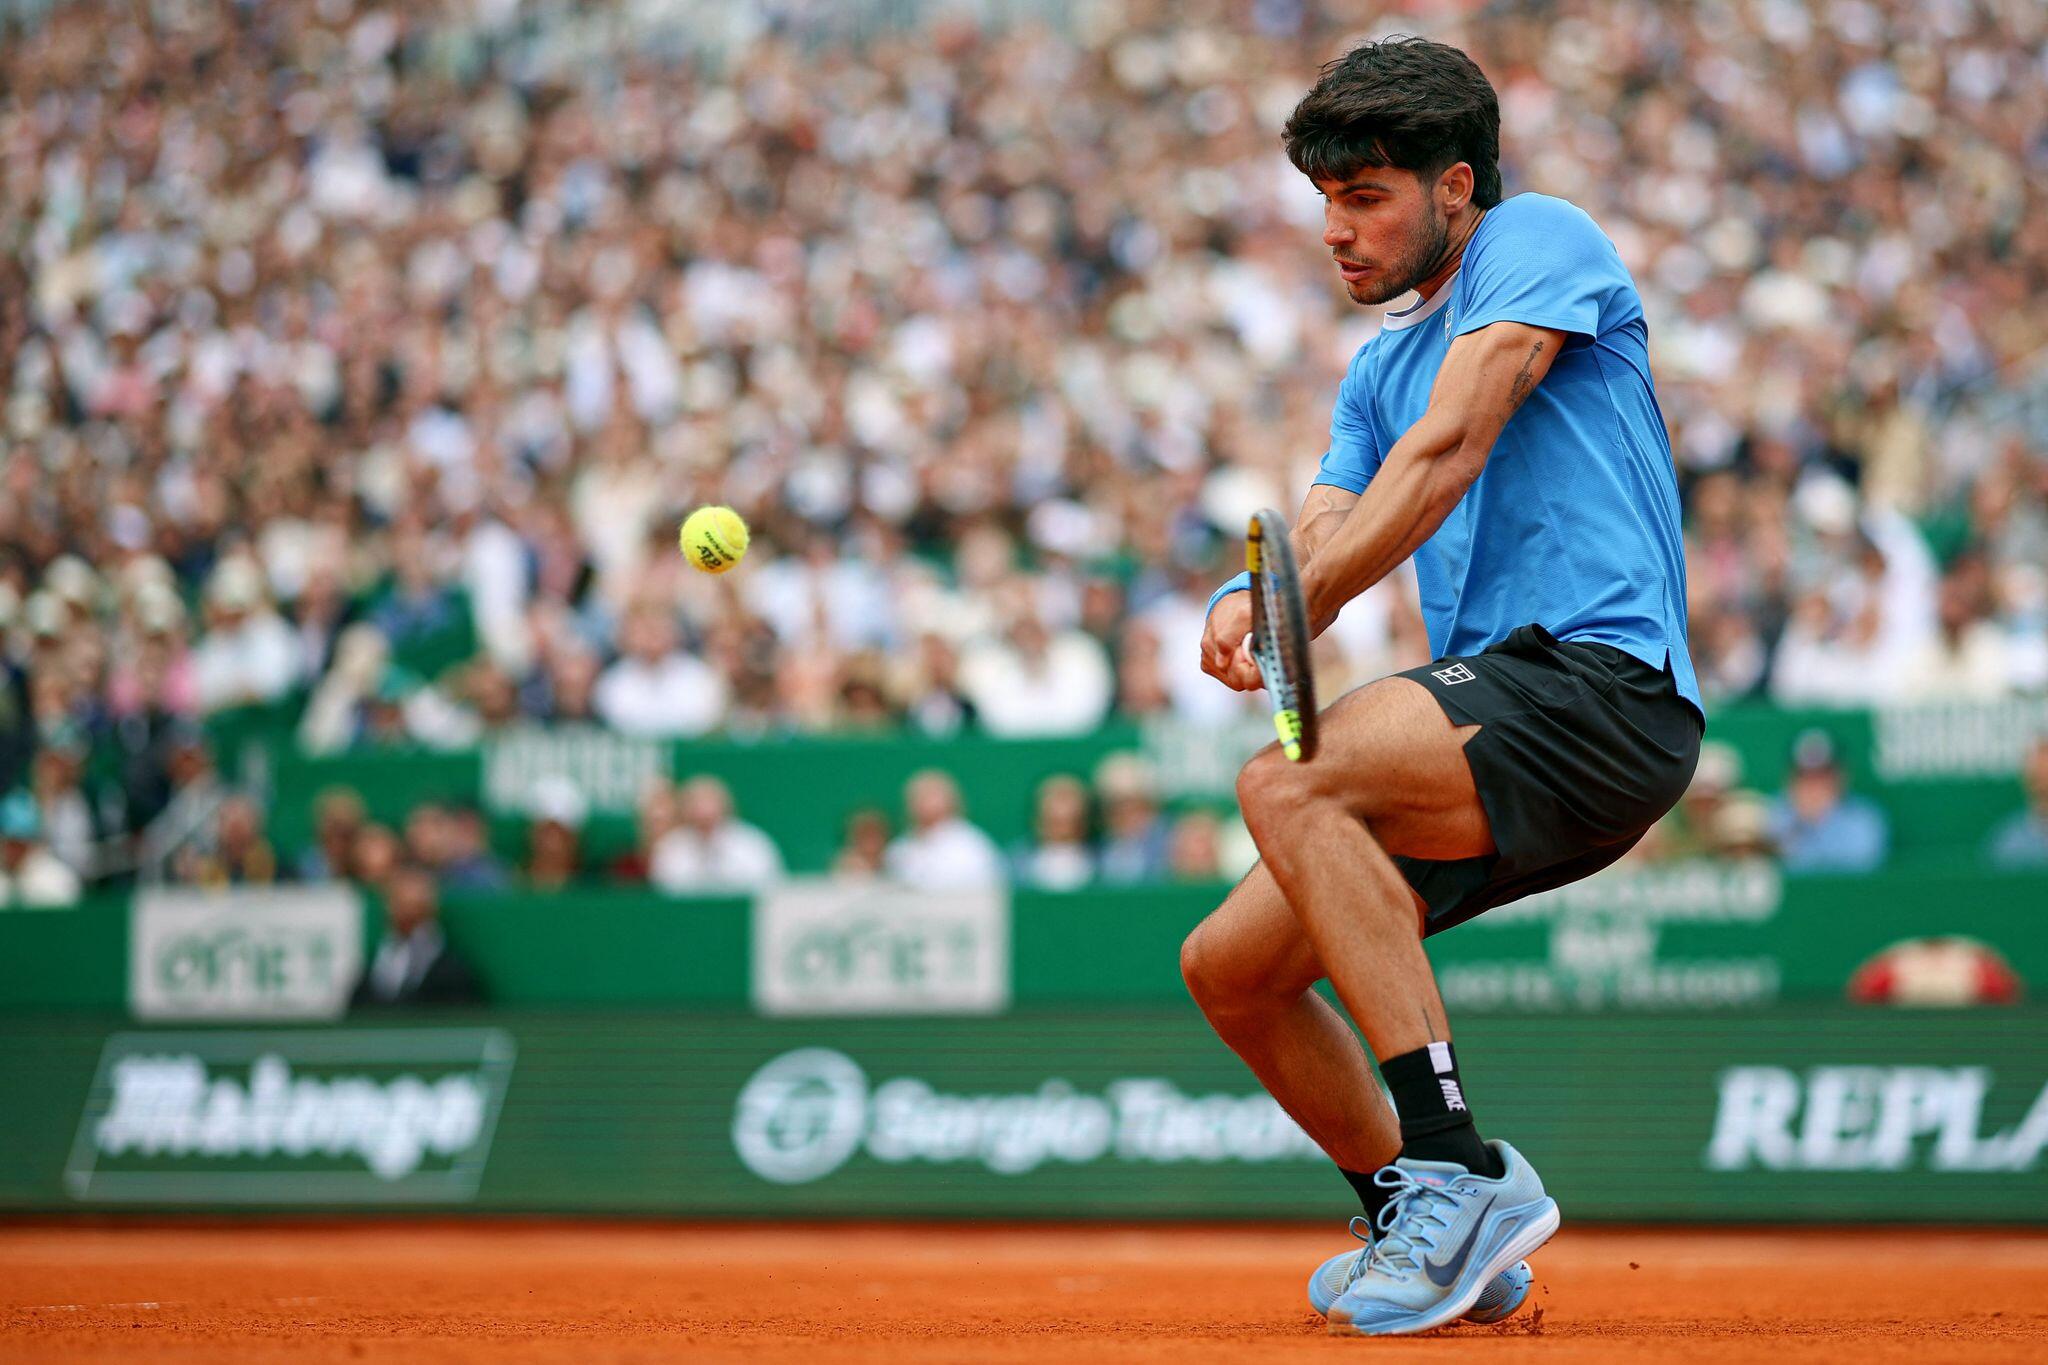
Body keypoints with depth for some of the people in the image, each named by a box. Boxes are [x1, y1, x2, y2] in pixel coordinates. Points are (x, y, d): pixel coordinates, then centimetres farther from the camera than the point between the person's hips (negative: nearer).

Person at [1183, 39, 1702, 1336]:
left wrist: (1295, 611, -18)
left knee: (1288, 785, -31)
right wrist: (1248, 600, -13)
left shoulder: (1541, 238, 1)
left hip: (1599, 683, -9)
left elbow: (1447, 454, -12)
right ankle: (1428, 1235, 18)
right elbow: (1323, 539, 11)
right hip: (1499, 723, 9)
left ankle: (1460, 1165, -32)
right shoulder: (1383, 365, 25)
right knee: (1230, 968, 6)